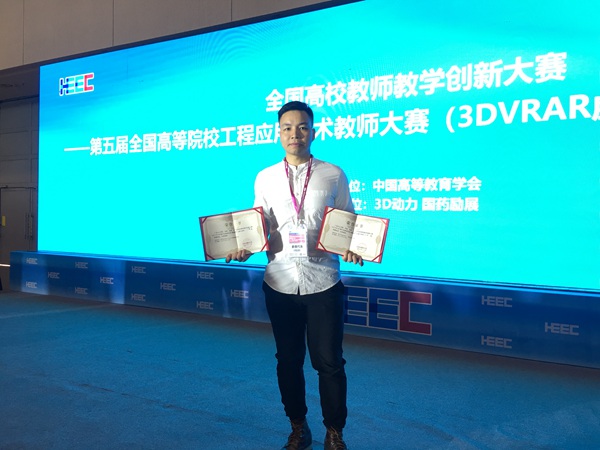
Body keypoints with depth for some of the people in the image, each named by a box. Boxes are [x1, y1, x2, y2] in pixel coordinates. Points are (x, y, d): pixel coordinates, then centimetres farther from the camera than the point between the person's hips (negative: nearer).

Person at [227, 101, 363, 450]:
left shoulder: (333, 175, 2)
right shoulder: (265, 178, 7)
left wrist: (353, 249, -15)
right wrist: (244, 249, -11)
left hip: (323, 282, -2)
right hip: (280, 283, 2)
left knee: (329, 362, 4)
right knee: (289, 360, 14)